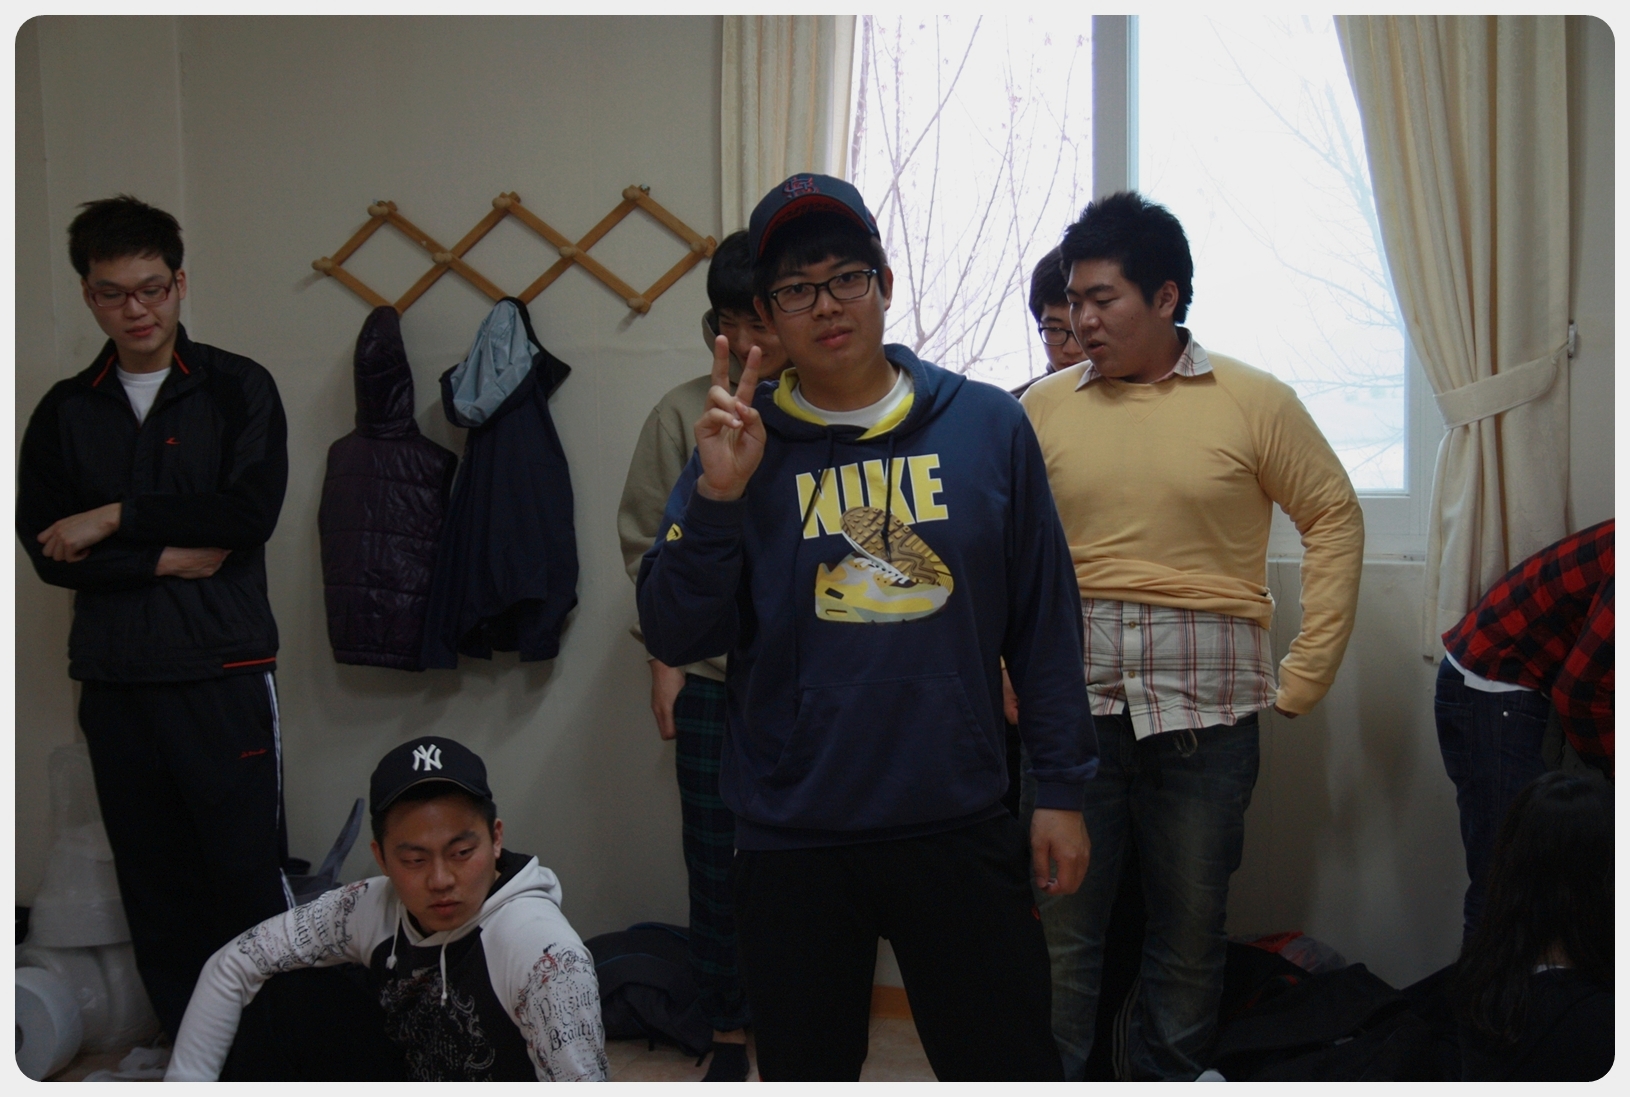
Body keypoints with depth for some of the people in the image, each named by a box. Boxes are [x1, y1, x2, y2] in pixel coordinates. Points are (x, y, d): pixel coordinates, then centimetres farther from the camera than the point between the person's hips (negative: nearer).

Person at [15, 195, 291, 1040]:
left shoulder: (237, 389, 2)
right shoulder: (64, 413, 10)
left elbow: (251, 512, -12)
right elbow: (47, 551, 1)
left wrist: (116, 518, -10)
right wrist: (171, 558, -9)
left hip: (222, 670, -3)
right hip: (114, 677, 3)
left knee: (246, 868, -3)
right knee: (152, 880, 8)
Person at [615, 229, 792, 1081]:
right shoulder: (683, 414, 2)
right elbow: (646, 545, 6)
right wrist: (663, 660, 3)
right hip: (712, 677, 1)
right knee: (716, 861, 9)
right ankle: (729, 1033, 25)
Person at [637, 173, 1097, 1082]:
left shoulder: (989, 426, 1)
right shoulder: (741, 448, 1)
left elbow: (1045, 623, 4)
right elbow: (674, 638, -3)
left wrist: (1062, 789, 2)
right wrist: (717, 497, -16)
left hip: (963, 828, 0)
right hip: (794, 843, 1)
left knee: (1008, 1066, 10)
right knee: (806, 1070, 17)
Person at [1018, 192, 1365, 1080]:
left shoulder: (1254, 403, 0)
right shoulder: (1044, 407, 4)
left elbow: (1335, 519, 4)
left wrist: (1305, 672, -1)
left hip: (1205, 705, 0)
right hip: (1071, 701, 1)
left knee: (1190, 915, 12)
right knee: (1060, 911, 5)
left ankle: (1171, 1071, 30)